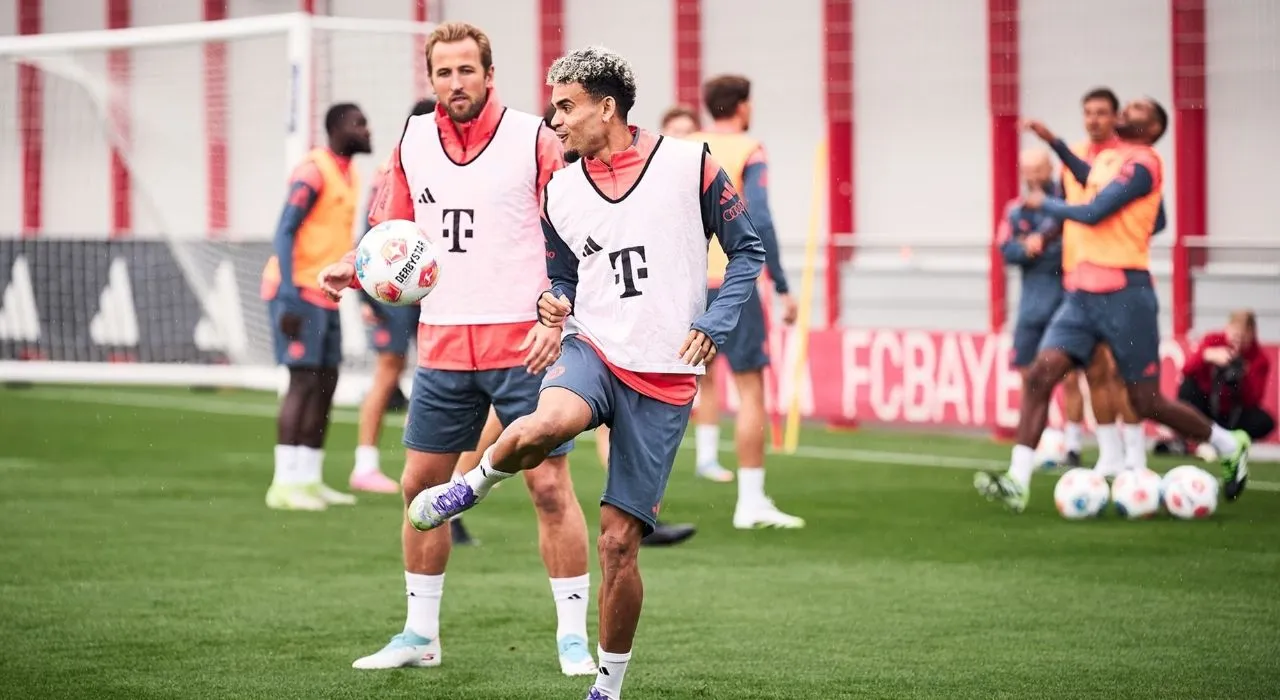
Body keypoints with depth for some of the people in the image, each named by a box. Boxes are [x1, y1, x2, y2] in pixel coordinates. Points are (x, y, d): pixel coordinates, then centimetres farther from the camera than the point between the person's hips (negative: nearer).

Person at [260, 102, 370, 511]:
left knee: (326, 384, 8)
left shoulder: (349, 176, 14)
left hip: (324, 295, 9)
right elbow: (285, 233, -19)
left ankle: (309, 481, 13)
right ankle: (284, 484, -10)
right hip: (298, 292, -9)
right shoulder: (313, 172, -14)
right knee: (304, 382, -11)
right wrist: (289, 300, -25)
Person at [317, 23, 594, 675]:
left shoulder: (533, 138, -5)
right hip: (442, 346, 5)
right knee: (421, 486, 7)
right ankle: (420, 635, 20)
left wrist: (556, 319, -17)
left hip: (524, 344, -5)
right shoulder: (412, 141, 8)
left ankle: (573, 636, 5)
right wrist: (355, 267, -2)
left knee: (549, 486, -5)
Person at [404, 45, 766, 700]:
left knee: (619, 543, -3)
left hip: (665, 380, -2)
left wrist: (714, 323, -8)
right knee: (545, 425, -37)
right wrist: (554, 303, -1)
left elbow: (747, 250, 6)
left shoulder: (690, 164, -1)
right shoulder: (559, 191, 10)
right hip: (594, 348, 2)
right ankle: (473, 484, -6)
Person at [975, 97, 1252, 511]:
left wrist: (1044, 203, -4)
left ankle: (1231, 446, 22)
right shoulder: (1109, 159, 14)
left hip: (1124, 294, -8)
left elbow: (1093, 213, -18)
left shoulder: (1142, 164, -12)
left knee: (1147, 403, 0)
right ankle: (1017, 482, -13)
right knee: (1039, 376, -9)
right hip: (1083, 291, 8)